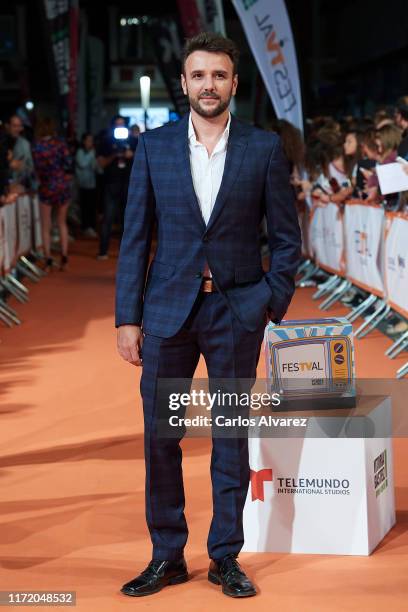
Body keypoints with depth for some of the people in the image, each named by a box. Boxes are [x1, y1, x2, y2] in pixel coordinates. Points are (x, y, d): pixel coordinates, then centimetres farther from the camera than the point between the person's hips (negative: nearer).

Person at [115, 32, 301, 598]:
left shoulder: (264, 148, 0)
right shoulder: (153, 146, 3)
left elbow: (286, 237, 4)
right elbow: (135, 237, 3)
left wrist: (271, 306, -6)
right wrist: (127, 317, -2)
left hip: (237, 312, -1)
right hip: (167, 311, 1)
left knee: (232, 436, 7)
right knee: (160, 436, 4)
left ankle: (226, 557, 19)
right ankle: (167, 557, 18)